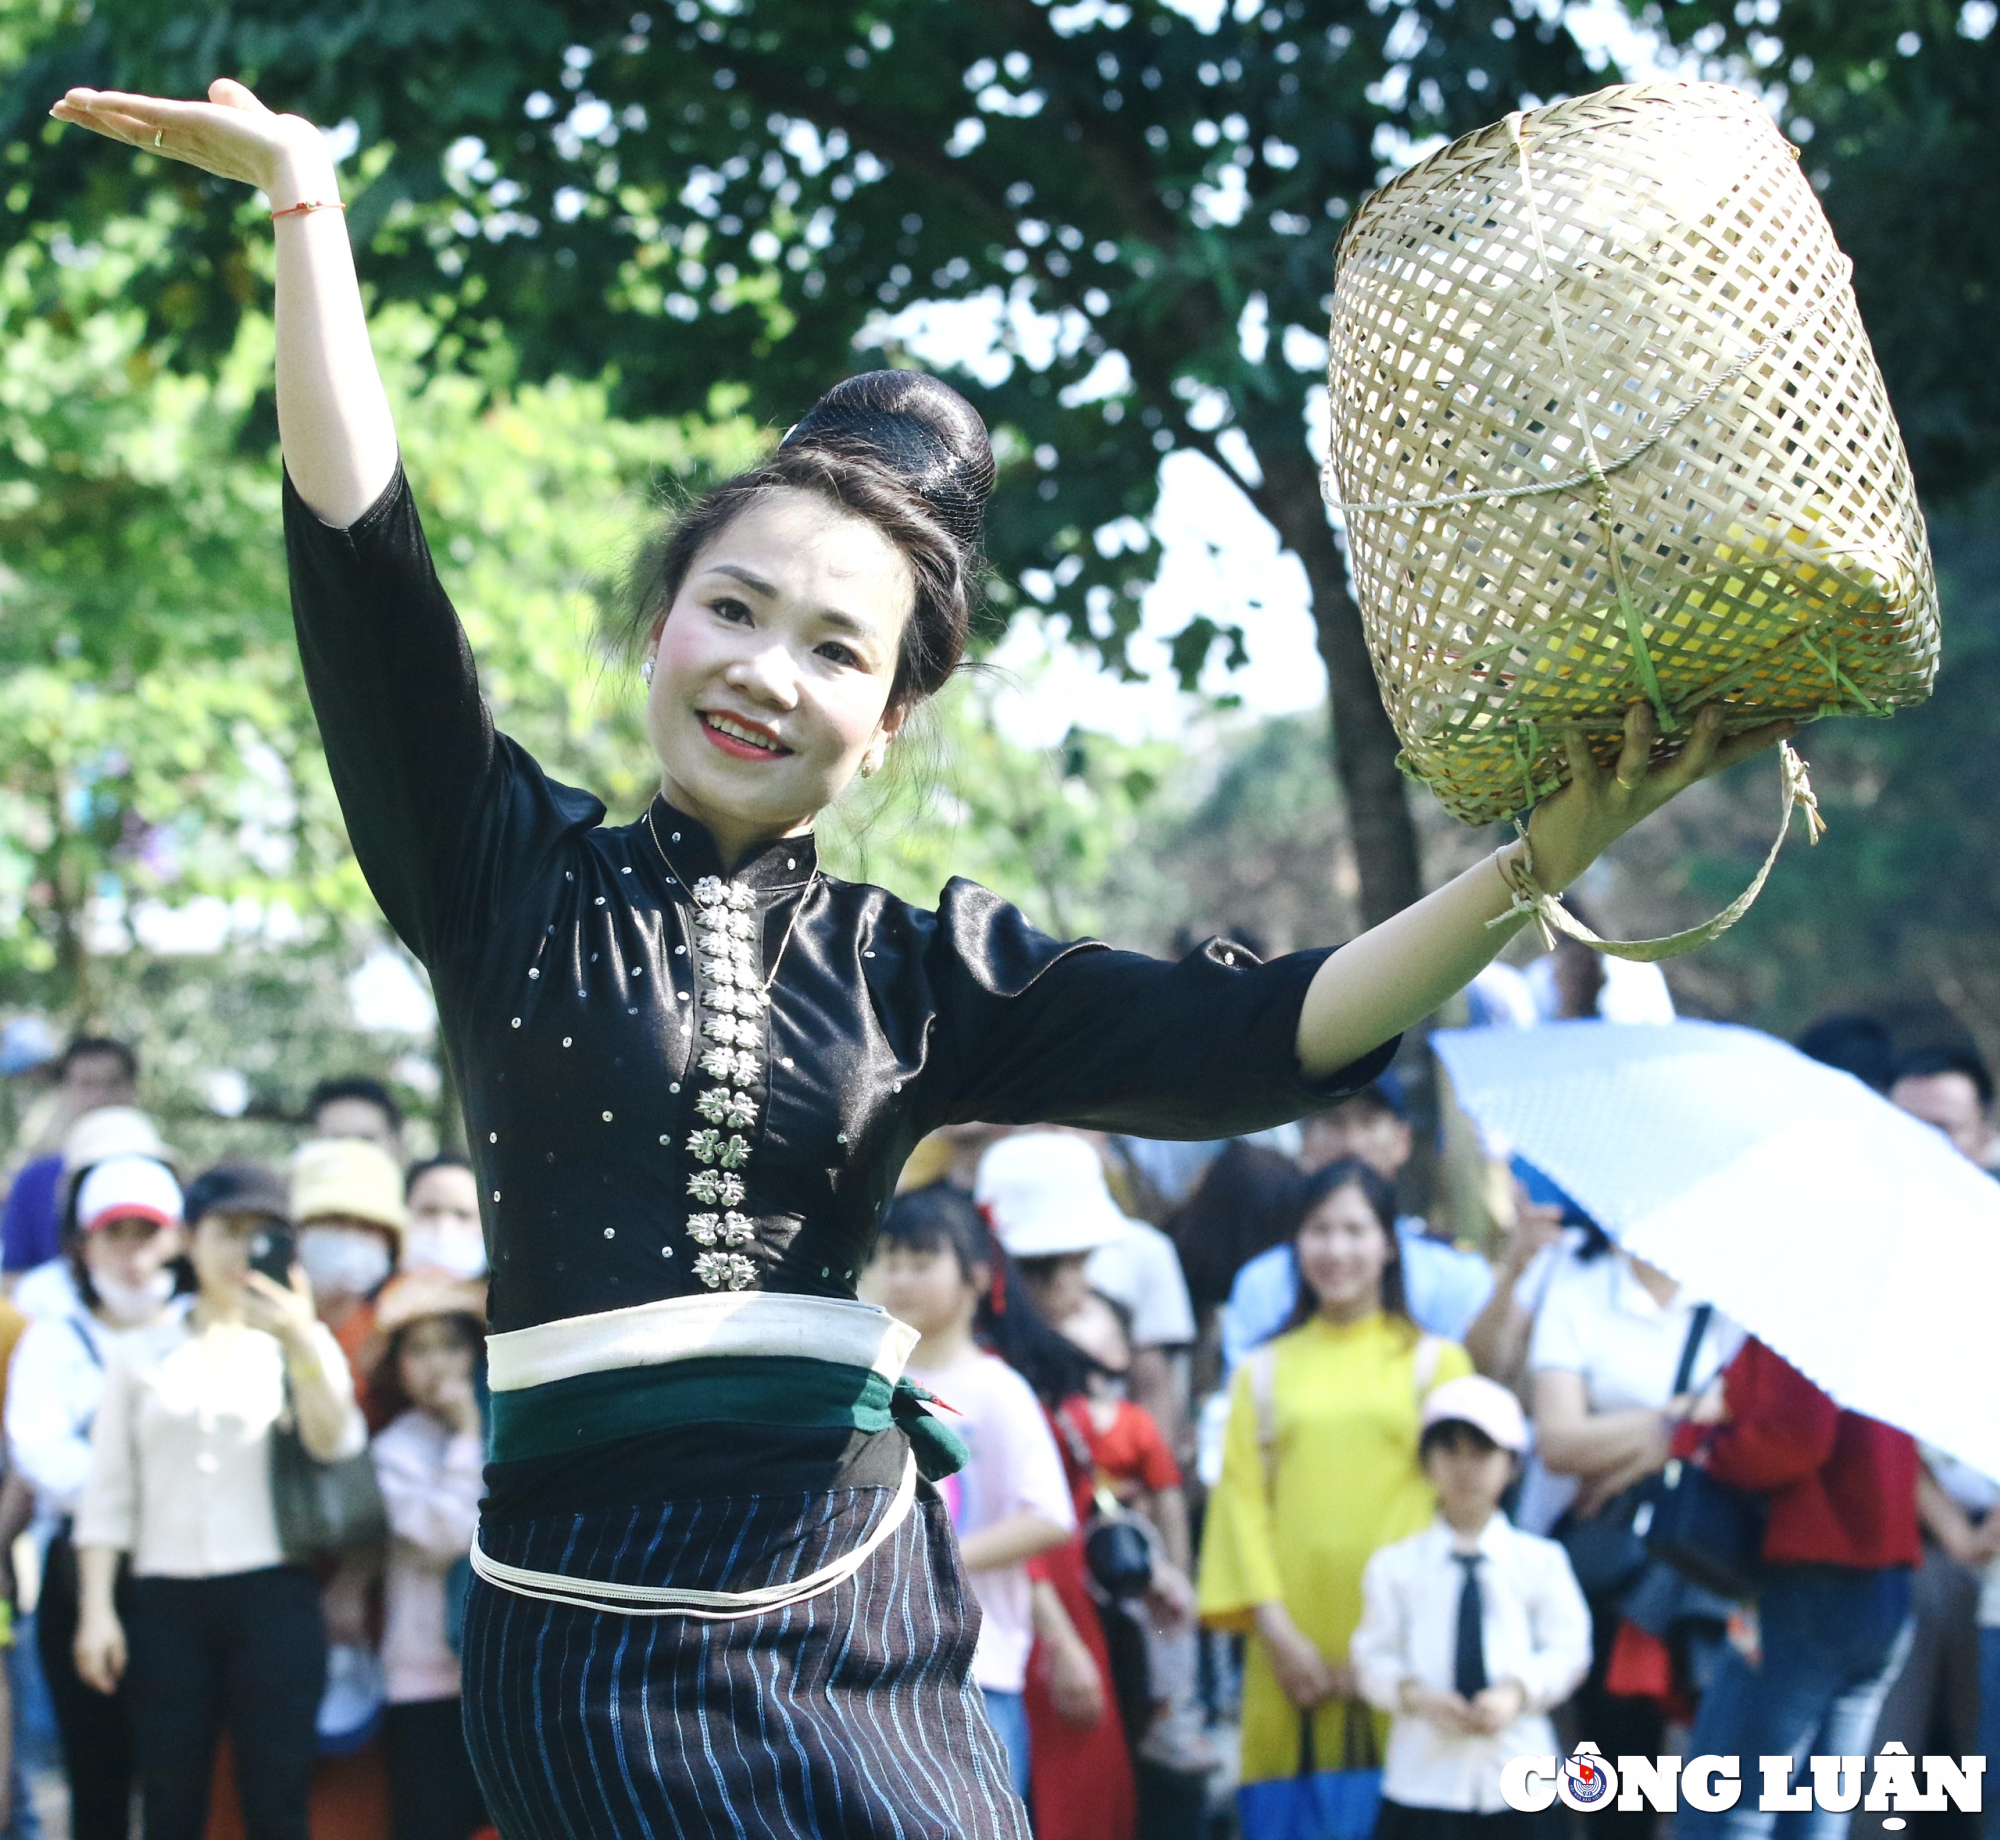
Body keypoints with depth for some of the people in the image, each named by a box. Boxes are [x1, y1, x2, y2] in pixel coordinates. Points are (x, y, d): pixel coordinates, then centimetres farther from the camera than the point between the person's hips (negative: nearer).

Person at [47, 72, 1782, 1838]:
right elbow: (366, 562, -4)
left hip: (859, 1604, 3)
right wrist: (305, 199, -5)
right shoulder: (515, 878, 5)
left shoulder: (915, 968, 10)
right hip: (604, 1613, -3)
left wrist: (1549, 854, -10)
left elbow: (1263, 1035, 1)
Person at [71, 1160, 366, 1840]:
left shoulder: (304, 1347, 10)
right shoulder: (142, 1356, 13)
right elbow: (107, 1495, 10)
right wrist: (96, 1608, -1)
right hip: (167, 1599, 1)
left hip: (272, 1597, -1)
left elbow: (334, 1442, -10)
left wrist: (302, 1343, -25)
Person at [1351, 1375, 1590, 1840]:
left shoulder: (1540, 1561, 6)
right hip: (1425, 1771, 0)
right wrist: (1415, 1694, -15)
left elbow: (1568, 1649, 2)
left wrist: (1517, 1691, -14)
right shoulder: (1395, 1566, 6)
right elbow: (1374, 1657, 4)